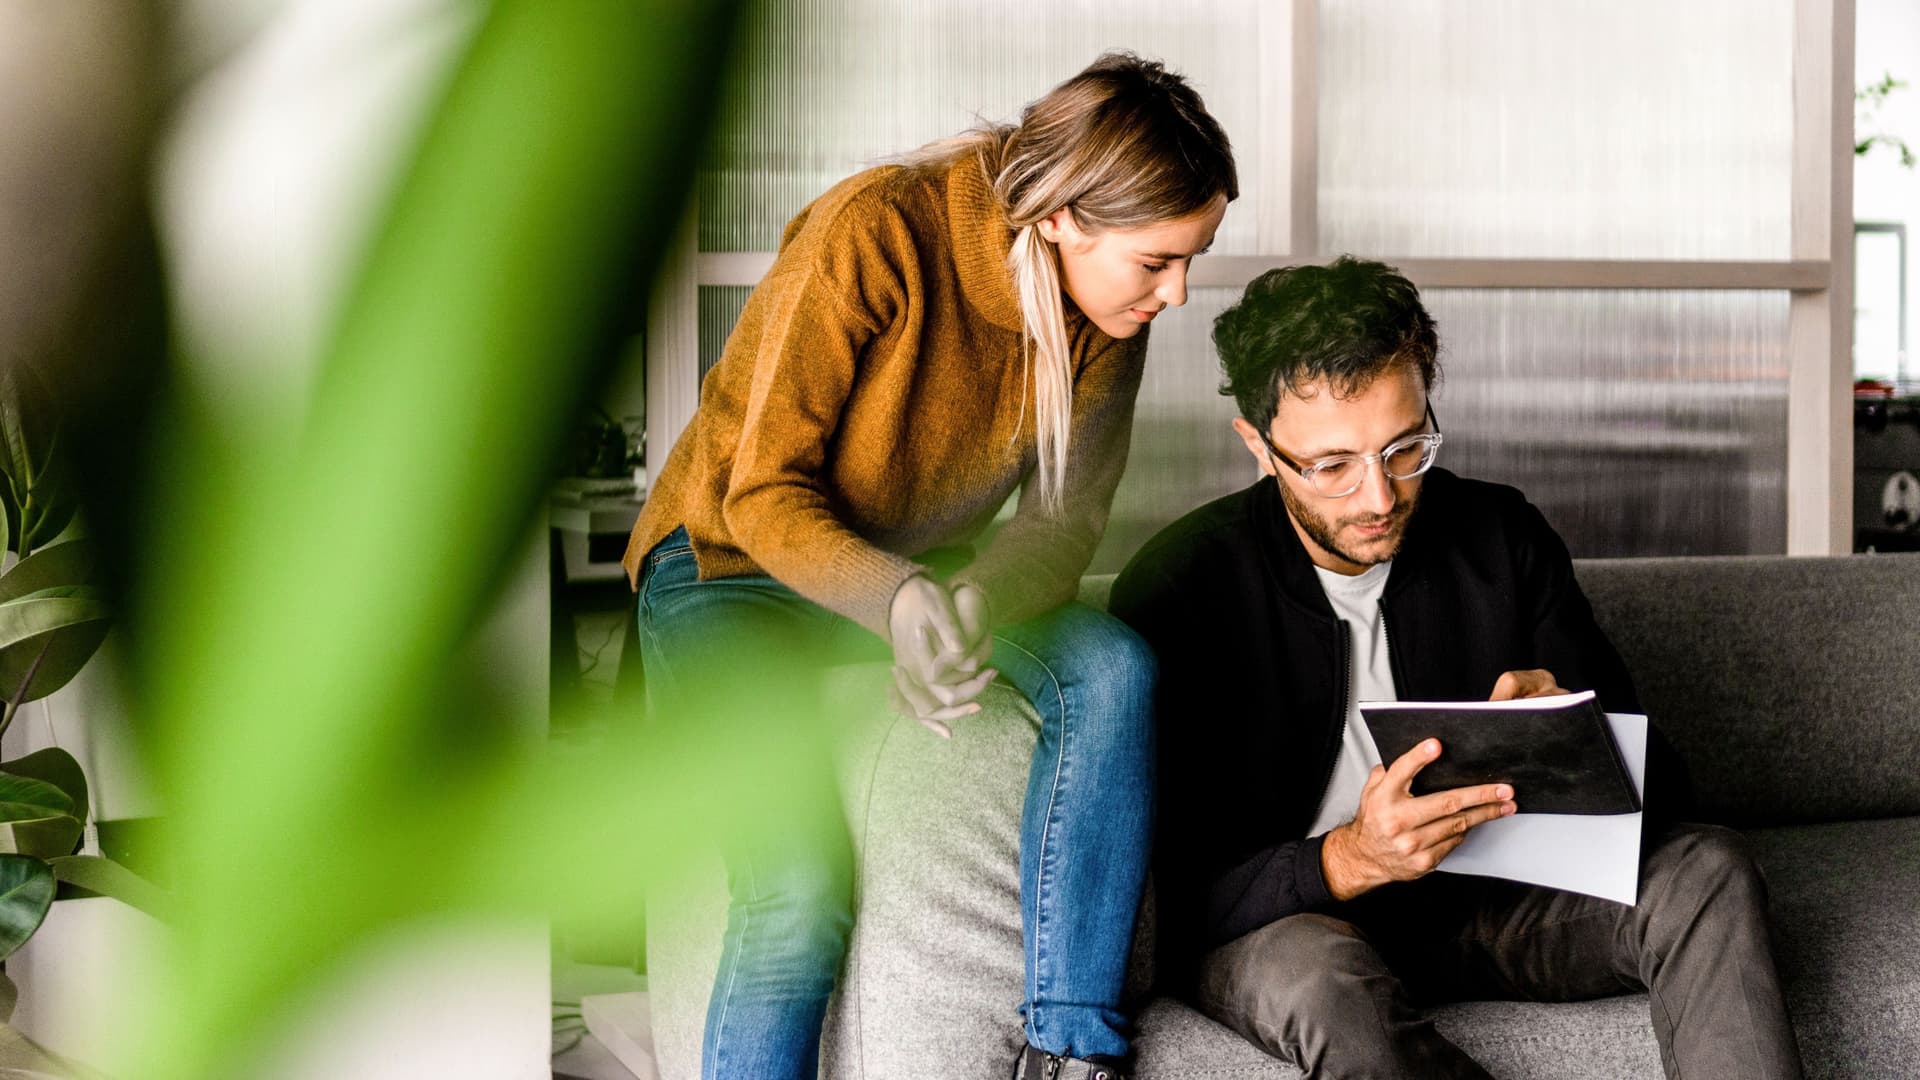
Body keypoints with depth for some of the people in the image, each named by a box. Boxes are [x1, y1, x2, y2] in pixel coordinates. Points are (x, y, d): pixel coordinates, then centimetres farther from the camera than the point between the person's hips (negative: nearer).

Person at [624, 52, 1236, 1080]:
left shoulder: (1104, 314, -9)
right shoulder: (874, 234, -27)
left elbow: (1062, 520, -10)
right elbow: (763, 496, -23)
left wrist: (973, 602, -34)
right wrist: (900, 604, -43)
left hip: (921, 571, 5)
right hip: (729, 563, -5)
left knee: (1113, 669, -25)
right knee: (800, 896, -25)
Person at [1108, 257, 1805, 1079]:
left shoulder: (1502, 539, -3)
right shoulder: (1176, 589, -16)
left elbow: (1655, 787, 0)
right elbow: (1179, 894, -19)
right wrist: (1350, 860, -37)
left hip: (1475, 902, 4)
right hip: (1275, 921, -4)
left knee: (1708, 872, -18)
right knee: (1314, 975, -40)